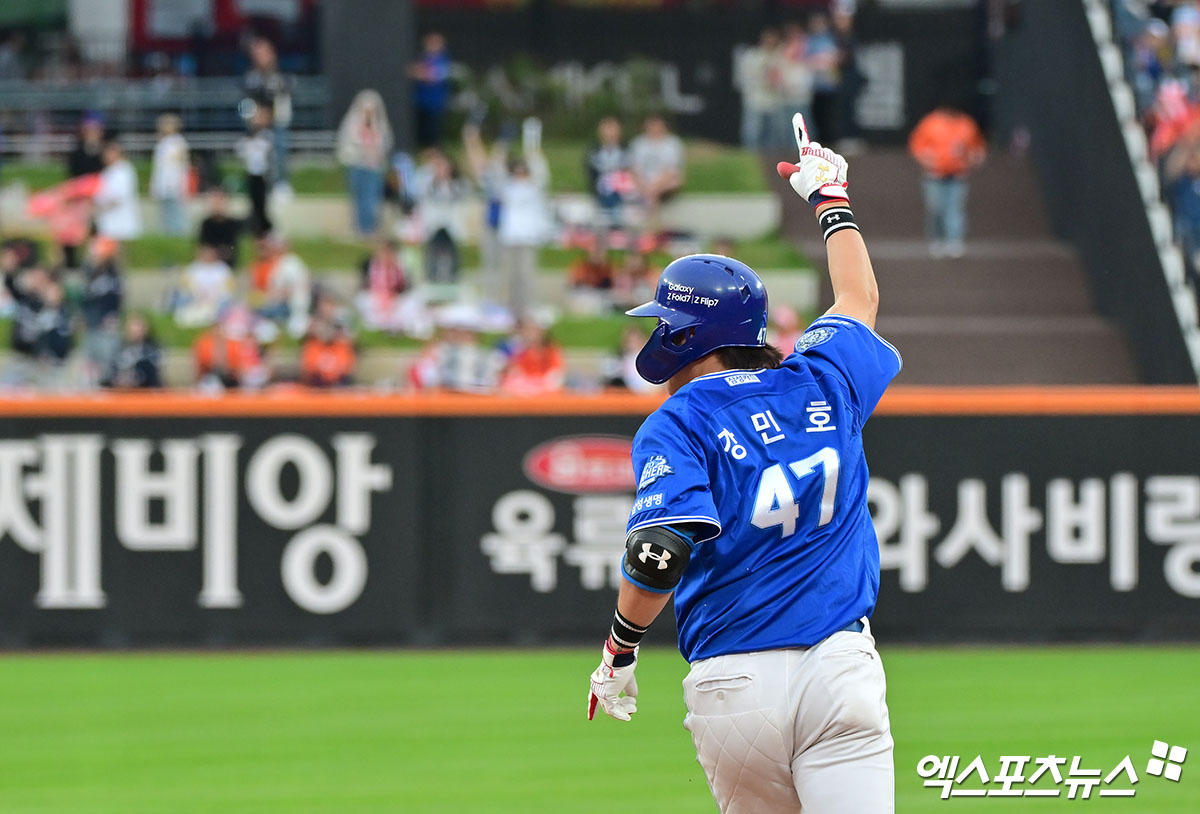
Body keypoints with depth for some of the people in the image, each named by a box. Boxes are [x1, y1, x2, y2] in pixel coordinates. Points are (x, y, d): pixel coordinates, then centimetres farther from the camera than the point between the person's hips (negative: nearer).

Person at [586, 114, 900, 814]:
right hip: (839, 668, 2)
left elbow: (659, 554, -17)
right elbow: (859, 299, 33)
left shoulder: (678, 425, -2)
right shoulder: (823, 384, 11)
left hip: (734, 685, -2)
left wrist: (619, 652, -1)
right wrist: (829, 196, 49)